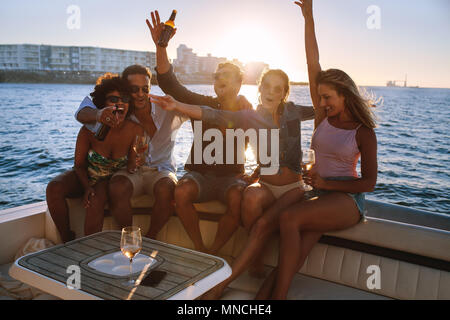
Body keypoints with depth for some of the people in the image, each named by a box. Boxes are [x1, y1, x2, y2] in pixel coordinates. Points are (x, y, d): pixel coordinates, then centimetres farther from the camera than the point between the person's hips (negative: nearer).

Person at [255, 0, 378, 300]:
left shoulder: (363, 132, -2)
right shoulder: (324, 117, 10)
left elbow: (369, 182, -2)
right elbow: (313, 64, 4)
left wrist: (326, 183, -10)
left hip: (348, 200, -4)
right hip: (322, 196, 4)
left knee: (289, 218, -31)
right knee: (294, 258, -20)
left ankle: (277, 294, -27)